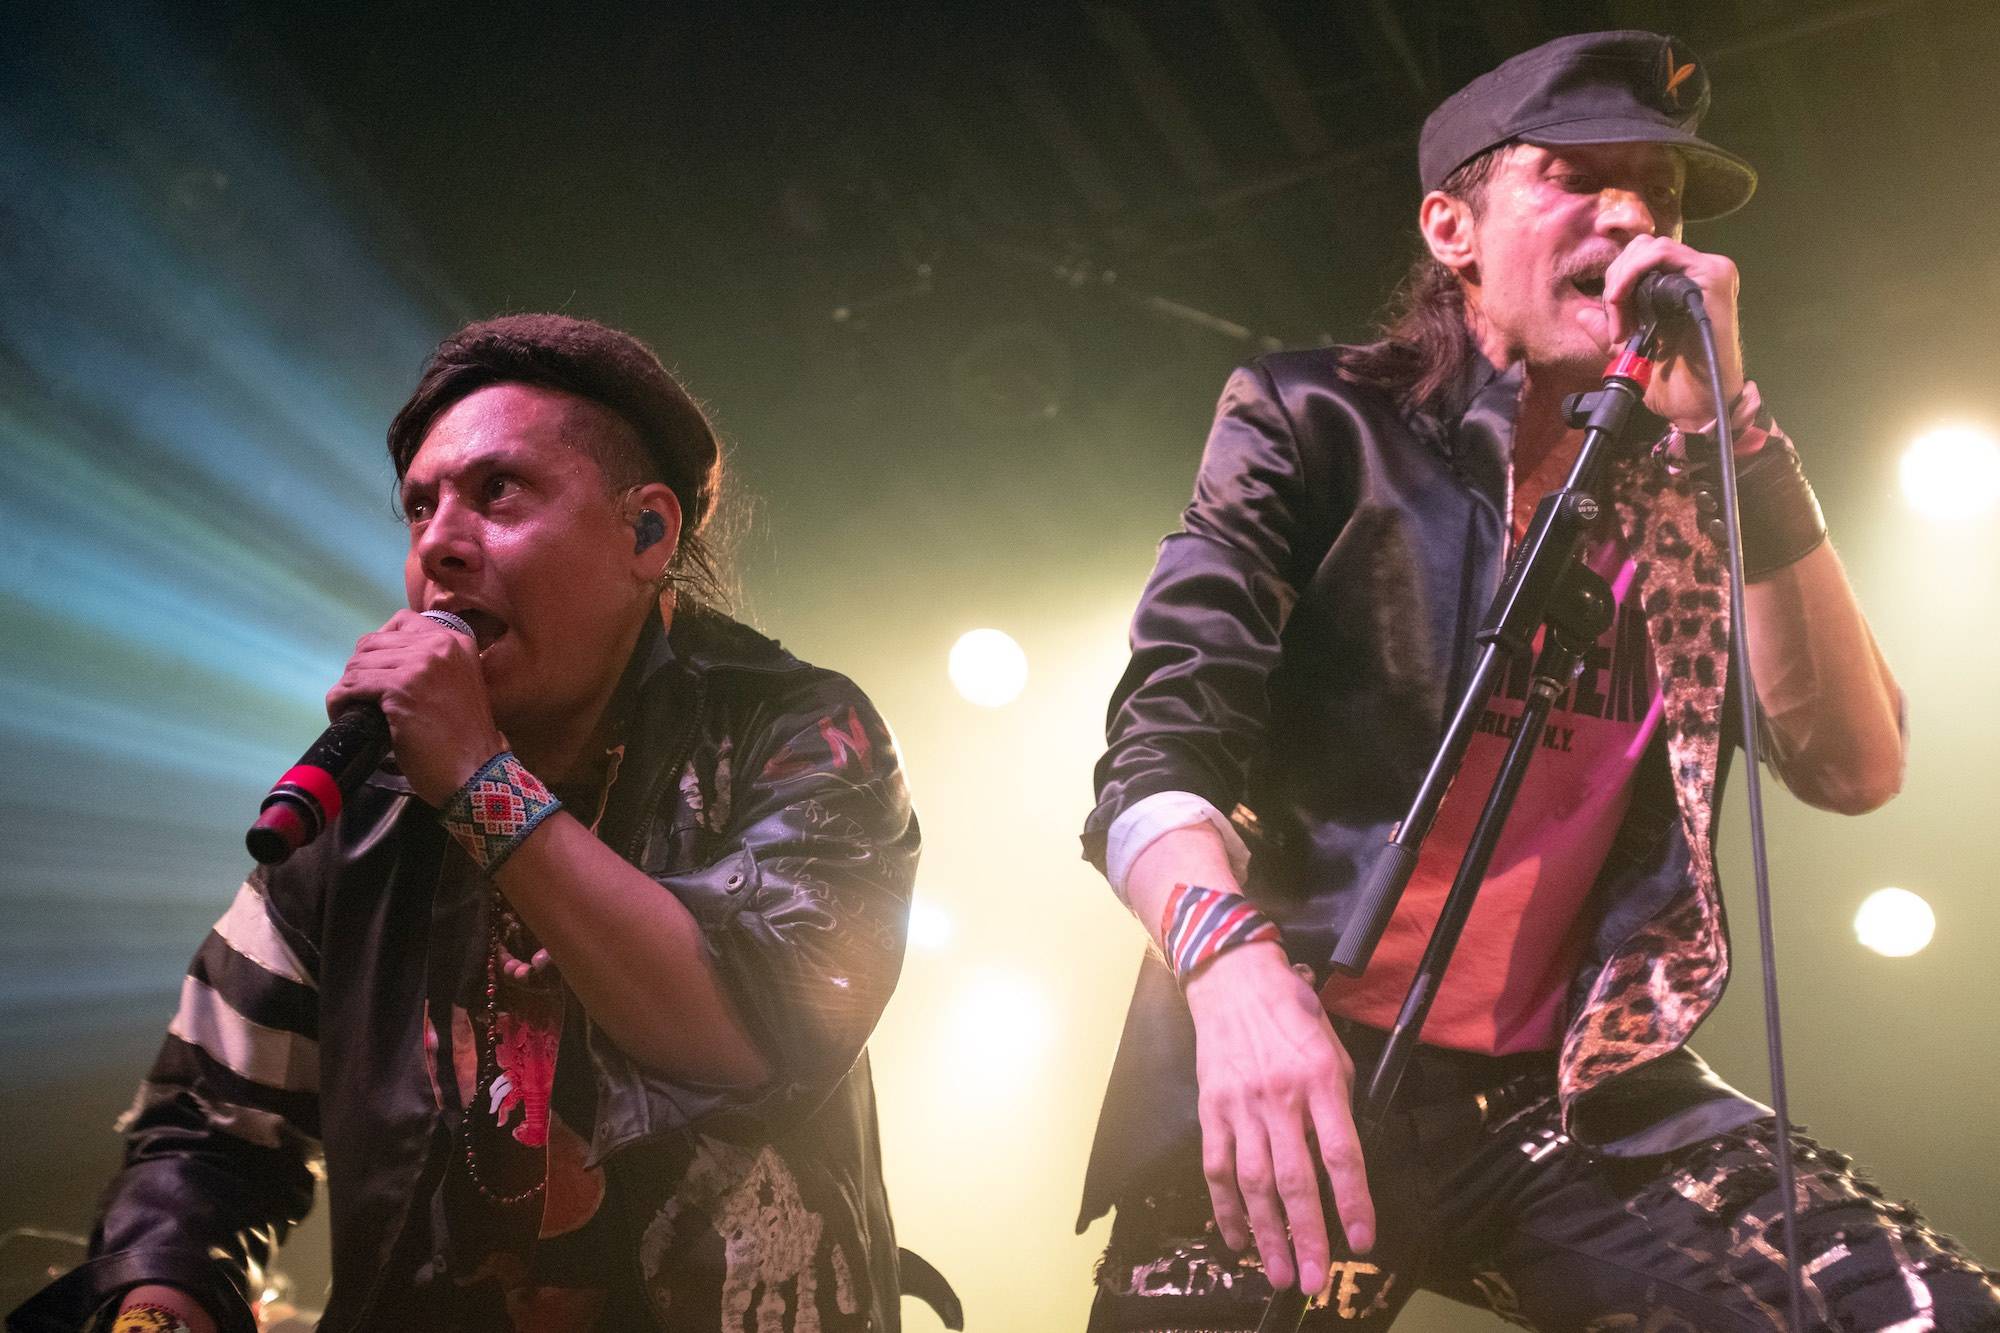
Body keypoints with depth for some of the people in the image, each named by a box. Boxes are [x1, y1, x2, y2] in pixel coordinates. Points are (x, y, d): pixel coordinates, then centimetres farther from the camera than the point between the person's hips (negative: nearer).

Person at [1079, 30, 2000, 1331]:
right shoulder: (1316, 423, 2)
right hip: (1295, 1089, -2)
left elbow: (1854, 765, -2)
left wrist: (1722, 421, -9)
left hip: (1579, 1099, 3)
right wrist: (1234, 965, -31)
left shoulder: (1688, 492, 12)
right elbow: (1163, 743, -10)